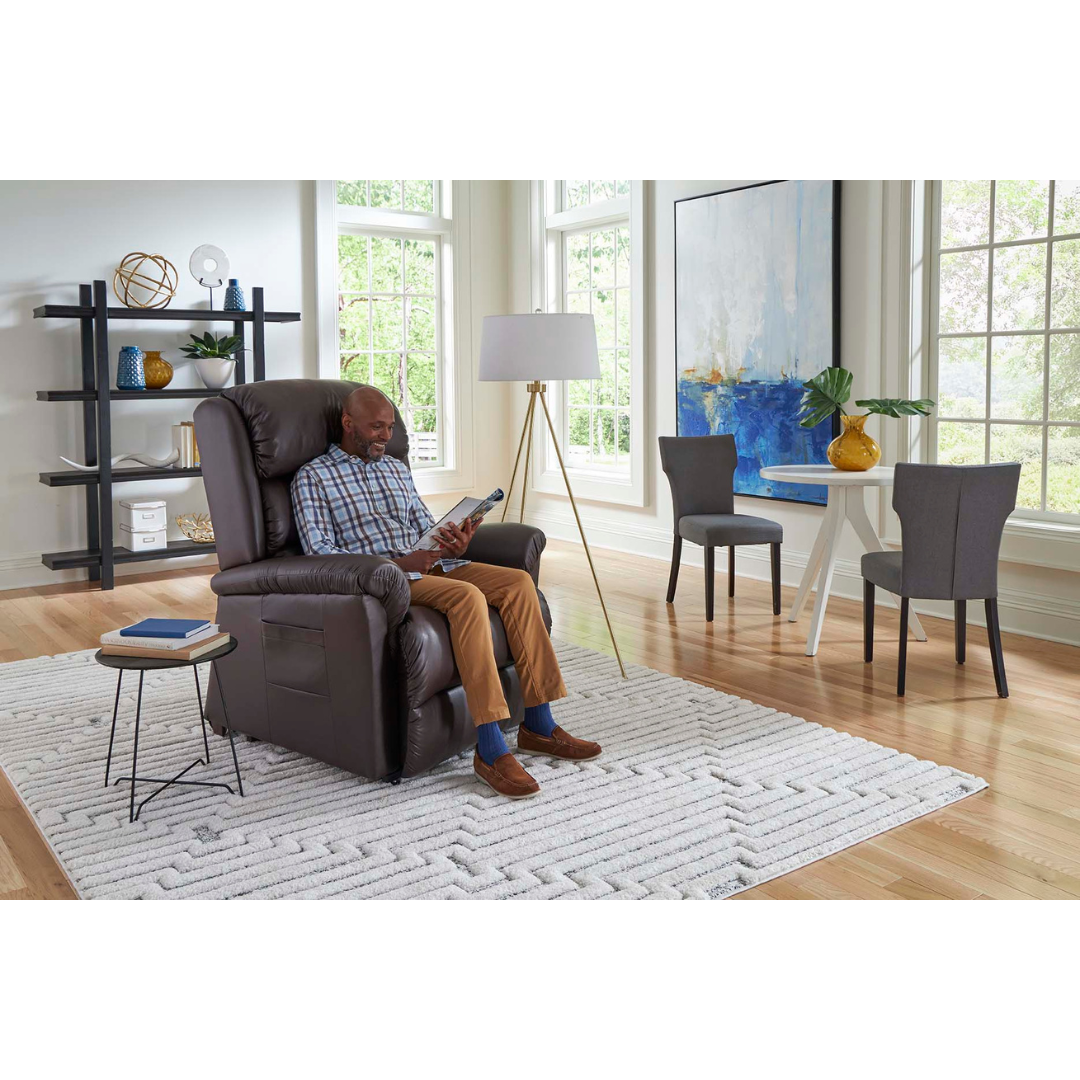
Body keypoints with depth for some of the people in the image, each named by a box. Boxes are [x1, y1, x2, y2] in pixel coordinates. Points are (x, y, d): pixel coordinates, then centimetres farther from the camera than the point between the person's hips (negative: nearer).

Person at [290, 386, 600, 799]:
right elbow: (319, 552, -9)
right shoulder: (312, 477, 3)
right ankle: (490, 750, -35)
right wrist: (395, 563, -19)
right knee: (468, 596, -34)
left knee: (518, 582, -17)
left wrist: (454, 546, -2)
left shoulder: (397, 470, 25)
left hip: (426, 567, 7)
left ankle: (538, 724, -13)